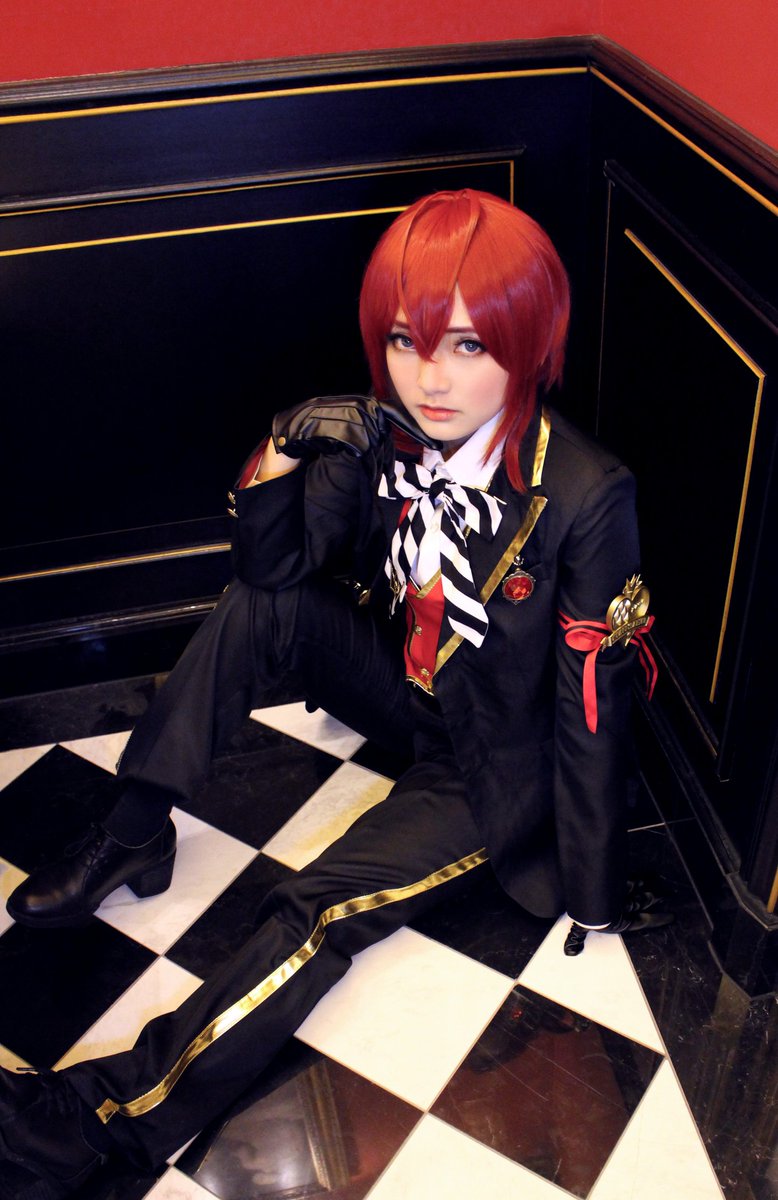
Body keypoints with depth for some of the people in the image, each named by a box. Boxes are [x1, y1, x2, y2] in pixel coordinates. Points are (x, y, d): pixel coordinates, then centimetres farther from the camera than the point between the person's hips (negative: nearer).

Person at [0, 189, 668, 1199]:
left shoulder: (586, 494, -28)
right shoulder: (385, 432, -13)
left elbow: (592, 709, -22)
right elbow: (273, 566, -7)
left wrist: (596, 897, -15)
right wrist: (283, 453, -27)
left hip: (493, 768, -5)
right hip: (402, 686, 6)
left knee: (318, 913, -19)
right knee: (257, 606, -12)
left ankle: (99, 1115, -11)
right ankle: (132, 838, -5)